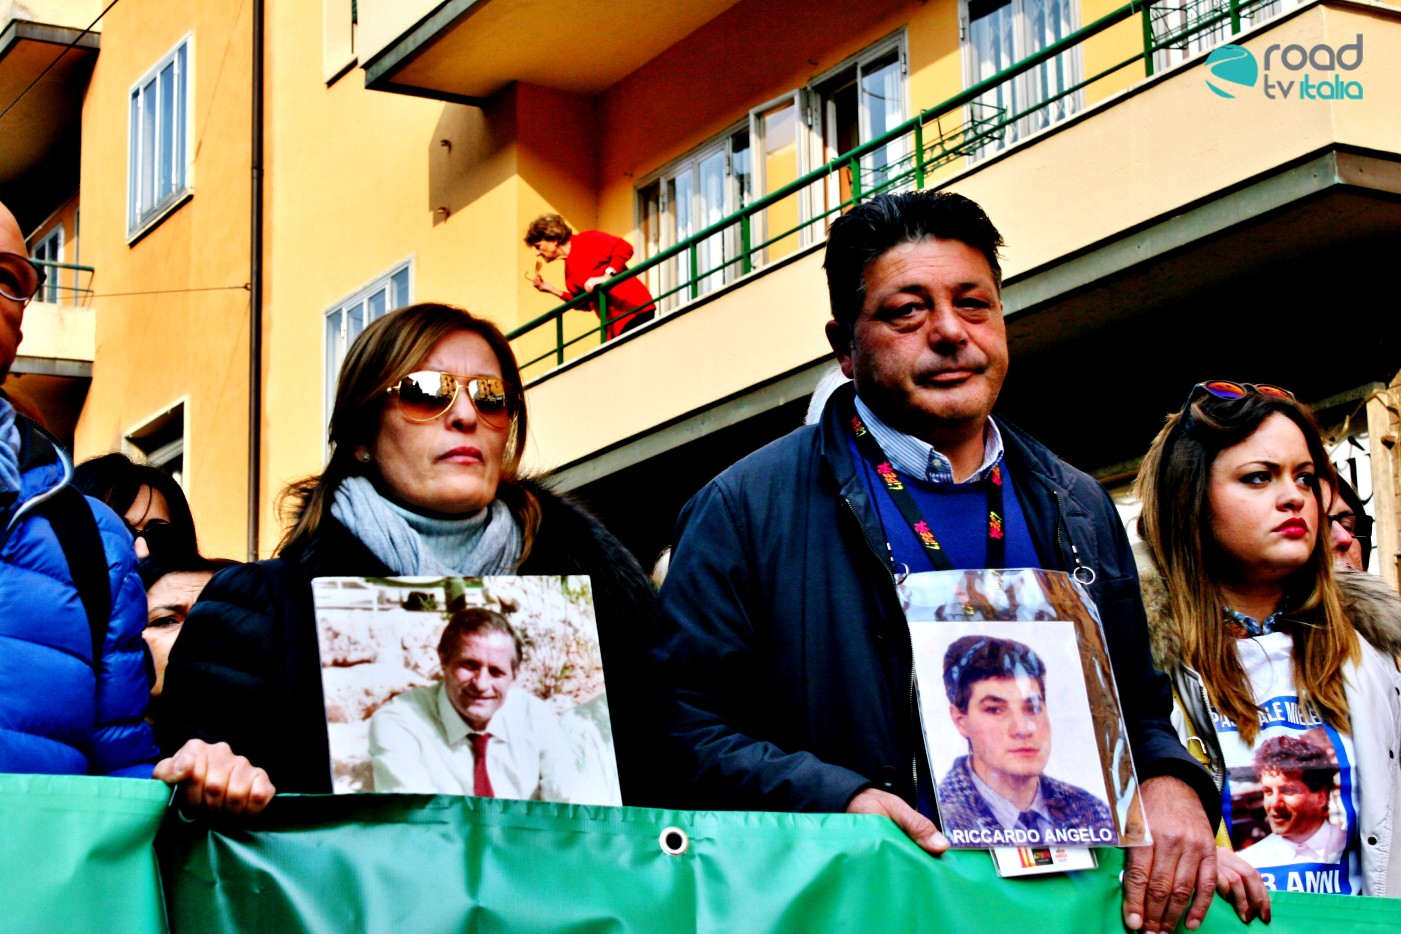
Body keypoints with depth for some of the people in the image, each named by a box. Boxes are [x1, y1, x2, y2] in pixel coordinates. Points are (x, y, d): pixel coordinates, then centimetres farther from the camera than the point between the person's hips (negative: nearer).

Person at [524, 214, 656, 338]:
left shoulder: (587, 241, -2)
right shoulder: (569, 269, 20)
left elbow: (624, 248, -12)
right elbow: (586, 303, 22)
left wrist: (607, 276, -20)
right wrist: (553, 291, 16)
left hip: (633, 310, -8)